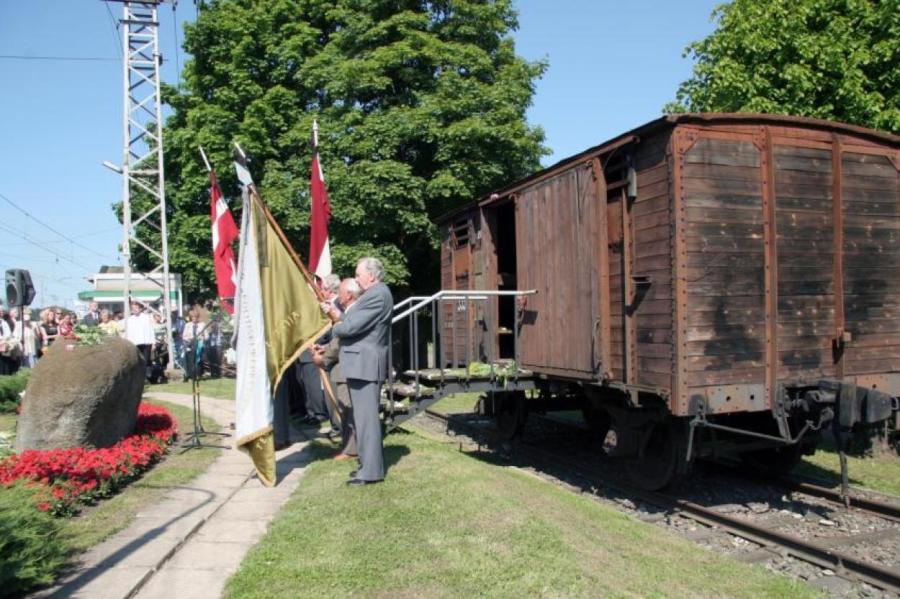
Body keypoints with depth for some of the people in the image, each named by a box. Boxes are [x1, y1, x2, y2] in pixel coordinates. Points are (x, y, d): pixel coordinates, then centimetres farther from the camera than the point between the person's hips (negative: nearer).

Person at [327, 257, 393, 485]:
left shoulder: (377, 295, -16)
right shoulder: (375, 294, 19)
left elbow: (352, 326, -21)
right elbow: (354, 322, 16)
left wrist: (335, 327, 0)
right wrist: (336, 314, 1)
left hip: (365, 364, -11)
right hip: (363, 364, 11)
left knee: (366, 417, -7)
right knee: (365, 416, 17)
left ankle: (371, 471, -3)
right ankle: (370, 464, 26)